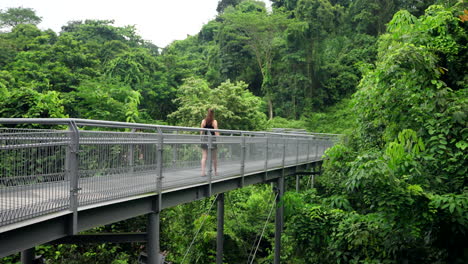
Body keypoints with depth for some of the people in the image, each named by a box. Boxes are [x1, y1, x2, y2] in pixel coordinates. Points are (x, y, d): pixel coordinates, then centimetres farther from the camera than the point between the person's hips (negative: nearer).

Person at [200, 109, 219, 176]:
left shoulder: (203, 121, 3)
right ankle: (215, 171, 21)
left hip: (204, 139, 2)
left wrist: (201, 138, 13)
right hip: (212, 139, -2)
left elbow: (201, 132, 4)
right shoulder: (214, 121, -4)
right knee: (214, 157, 11)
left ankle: (203, 172, -8)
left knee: (204, 157, 1)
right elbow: (216, 132, -7)